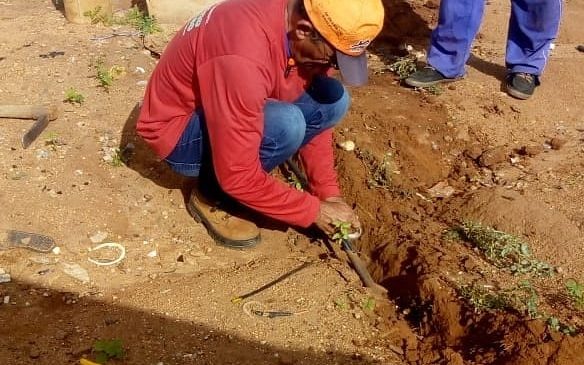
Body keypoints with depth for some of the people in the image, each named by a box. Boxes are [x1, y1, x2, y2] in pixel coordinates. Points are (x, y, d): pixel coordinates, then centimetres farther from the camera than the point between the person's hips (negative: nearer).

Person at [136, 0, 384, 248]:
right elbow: (236, 175, -33)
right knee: (286, 126, -33)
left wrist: (329, 194, -3)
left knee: (333, 99, -9)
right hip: (178, 130, -7)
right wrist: (314, 210, -21)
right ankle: (211, 195, -6)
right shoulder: (243, 60, -38)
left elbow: (313, 116, 1)